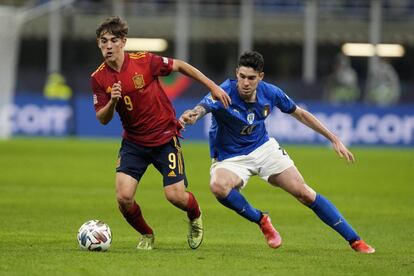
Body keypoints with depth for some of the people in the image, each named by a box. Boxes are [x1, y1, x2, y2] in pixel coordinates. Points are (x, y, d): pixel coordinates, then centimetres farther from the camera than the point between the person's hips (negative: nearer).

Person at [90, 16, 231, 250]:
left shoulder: (144, 61, -15)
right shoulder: (99, 78, -7)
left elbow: (180, 66, 0)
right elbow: (103, 119, -4)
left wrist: (213, 86, 2)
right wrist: (112, 102, -26)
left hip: (165, 137, -2)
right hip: (133, 141, 2)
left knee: (175, 196, -10)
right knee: (124, 197, -14)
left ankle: (195, 216, 29)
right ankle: (147, 236, 16)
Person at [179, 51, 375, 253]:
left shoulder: (270, 93, -11)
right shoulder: (224, 93, -26)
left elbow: (300, 114, 6)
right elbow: (203, 107, -49)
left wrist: (334, 139, 7)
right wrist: (193, 115, -75)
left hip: (263, 148, 3)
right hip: (230, 159, -3)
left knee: (304, 193, -6)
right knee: (218, 186, -36)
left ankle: (354, 240, 5)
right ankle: (261, 221, -9)